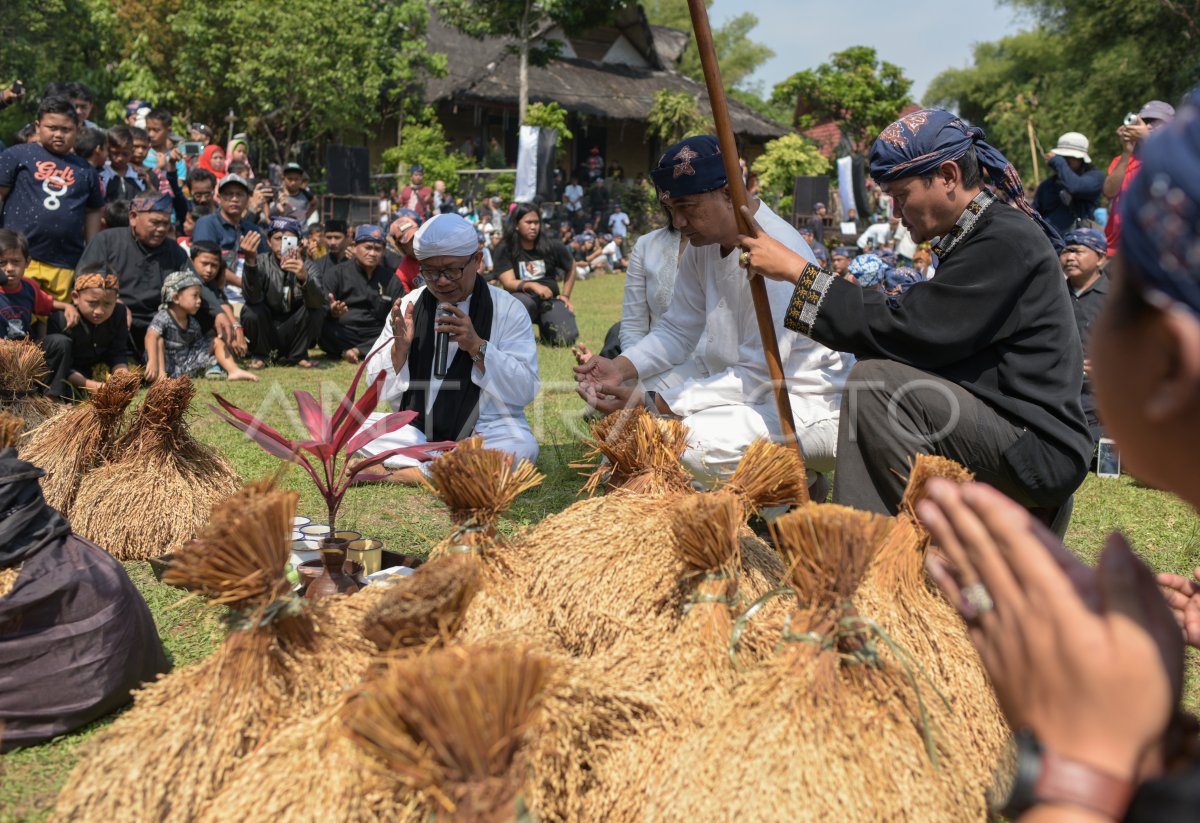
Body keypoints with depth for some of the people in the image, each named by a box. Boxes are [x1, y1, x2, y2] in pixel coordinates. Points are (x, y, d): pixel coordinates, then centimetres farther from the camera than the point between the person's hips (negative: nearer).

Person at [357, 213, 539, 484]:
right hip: (416, 429, 3)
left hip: (486, 428, -2)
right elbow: (380, 390, 5)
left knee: (522, 447, -33)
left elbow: (525, 391, -10)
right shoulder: (409, 305, 6)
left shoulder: (507, 309, -2)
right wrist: (400, 346, -13)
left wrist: (477, 346, -21)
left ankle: (399, 472, -21)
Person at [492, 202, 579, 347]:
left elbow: (571, 266, 18)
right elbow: (508, 283, -15)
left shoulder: (550, 245, 1)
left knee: (566, 338, -22)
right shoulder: (505, 249, -6)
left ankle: (544, 327, 16)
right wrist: (532, 286, -33)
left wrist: (566, 295, 12)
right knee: (523, 303, -41)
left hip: (549, 299, 2)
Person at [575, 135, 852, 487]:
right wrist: (620, 367, -10)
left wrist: (648, 403, -26)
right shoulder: (702, 244, 2)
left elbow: (757, 375, -25)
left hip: (810, 404, -9)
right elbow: (678, 330, 9)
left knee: (699, 438, -33)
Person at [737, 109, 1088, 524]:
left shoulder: (1006, 240, -15)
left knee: (875, 381, -21)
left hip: (1039, 454, -10)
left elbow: (910, 329, -21)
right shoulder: (978, 236, 15)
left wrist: (799, 272, -16)